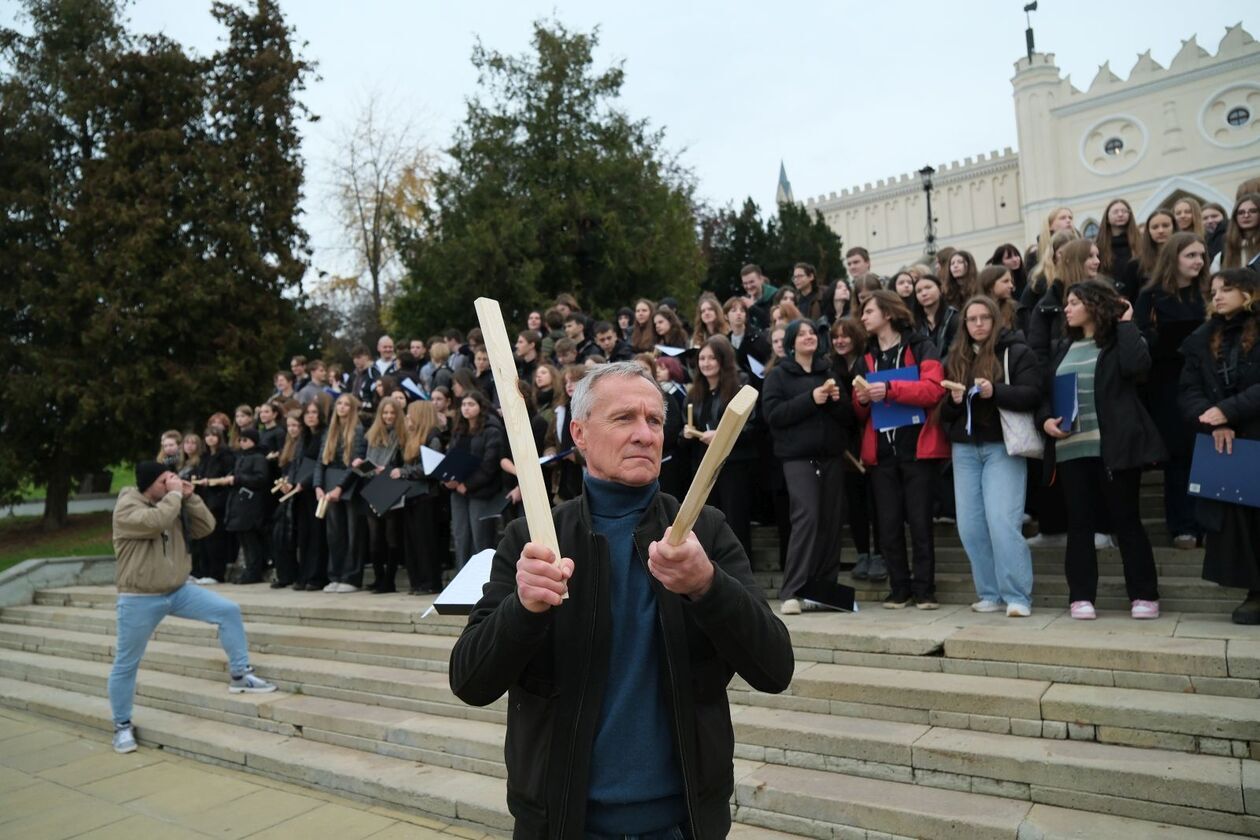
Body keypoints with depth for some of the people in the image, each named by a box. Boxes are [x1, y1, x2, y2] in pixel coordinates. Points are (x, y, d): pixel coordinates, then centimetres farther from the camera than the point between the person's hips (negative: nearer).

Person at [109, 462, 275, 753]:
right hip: (139, 600, -5)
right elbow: (156, 521, -34)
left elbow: (206, 527, 1)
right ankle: (122, 725, 24)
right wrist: (175, 493, -21)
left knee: (228, 610, -8)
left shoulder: (174, 506, 7)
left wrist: (189, 497, -7)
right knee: (126, 664, 6)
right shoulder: (126, 508, -14)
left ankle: (240, 675, 2)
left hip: (178, 590, 5)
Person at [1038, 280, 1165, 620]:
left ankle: (1144, 595, 15)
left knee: (1126, 520, 3)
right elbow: (1045, 390, 16)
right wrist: (1045, 419, -3)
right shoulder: (1064, 347, 16)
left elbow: (1137, 366, -20)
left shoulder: (1120, 340, 1)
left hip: (1114, 447, -4)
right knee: (1079, 523, 5)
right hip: (1071, 448, 4)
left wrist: (1126, 325, -9)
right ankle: (1081, 596, 11)